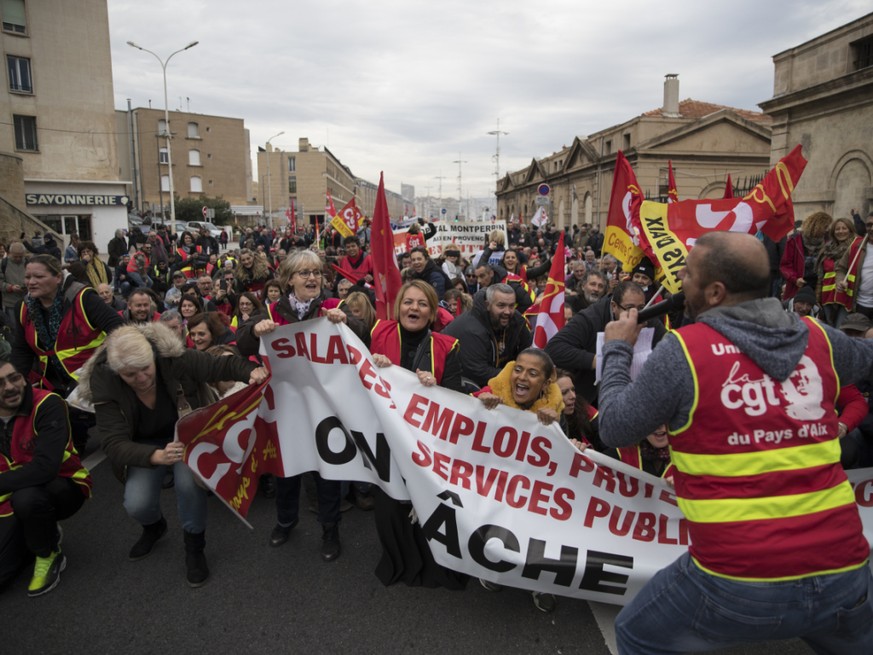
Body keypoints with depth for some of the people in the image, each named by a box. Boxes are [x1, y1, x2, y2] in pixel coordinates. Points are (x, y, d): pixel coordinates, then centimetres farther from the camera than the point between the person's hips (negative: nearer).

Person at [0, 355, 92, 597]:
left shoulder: (47, 405, -24)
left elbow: (44, 468, -32)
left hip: (62, 488, -5)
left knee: (26, 497, -38)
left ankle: (49, 555, -9)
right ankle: (44, 533, 25)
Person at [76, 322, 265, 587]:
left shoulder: (174, 359, -29)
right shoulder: (104, 386, -24)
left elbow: (222, 365, -24)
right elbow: (114, 444, -29)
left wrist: (251, 371, -48)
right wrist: (157, 456, -49)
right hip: (145, 446, 2)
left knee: (189, 483, -29)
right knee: (136, 505, -17)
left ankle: (194, 546, 1)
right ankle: (154, 526, 24)